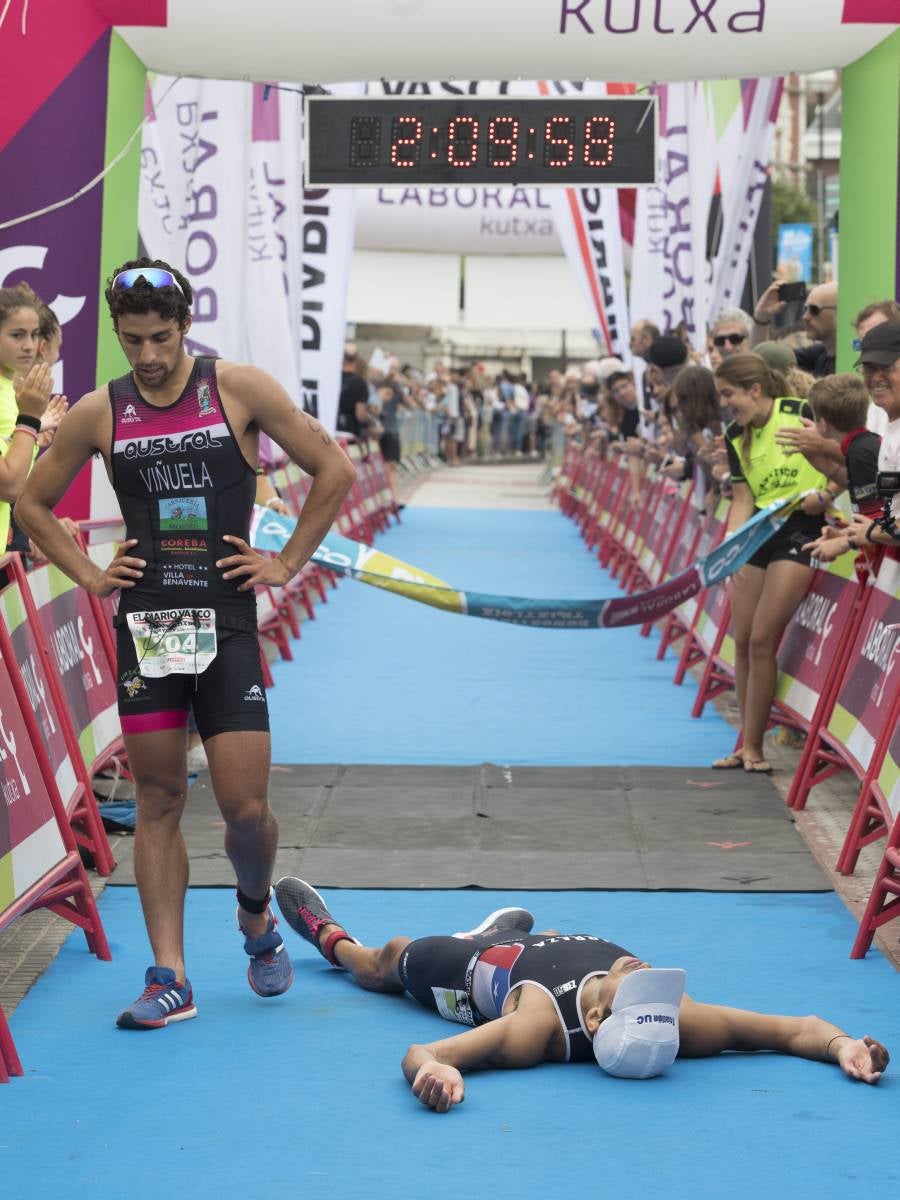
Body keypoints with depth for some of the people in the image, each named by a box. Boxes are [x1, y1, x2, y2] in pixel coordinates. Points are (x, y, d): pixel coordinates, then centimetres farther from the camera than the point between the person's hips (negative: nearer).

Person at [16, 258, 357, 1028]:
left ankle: (257, 916, 27)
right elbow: (33, 504, 16)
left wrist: (286, 563, -1)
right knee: (159, 802, 4)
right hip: (145, 625, 2)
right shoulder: (98, 413, 4)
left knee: (246, 805, -4)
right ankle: (169, 977, 8)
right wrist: (88, 574, 6)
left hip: (226, 621, -2)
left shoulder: (238, 390, -3)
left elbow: (335, 471, 1)